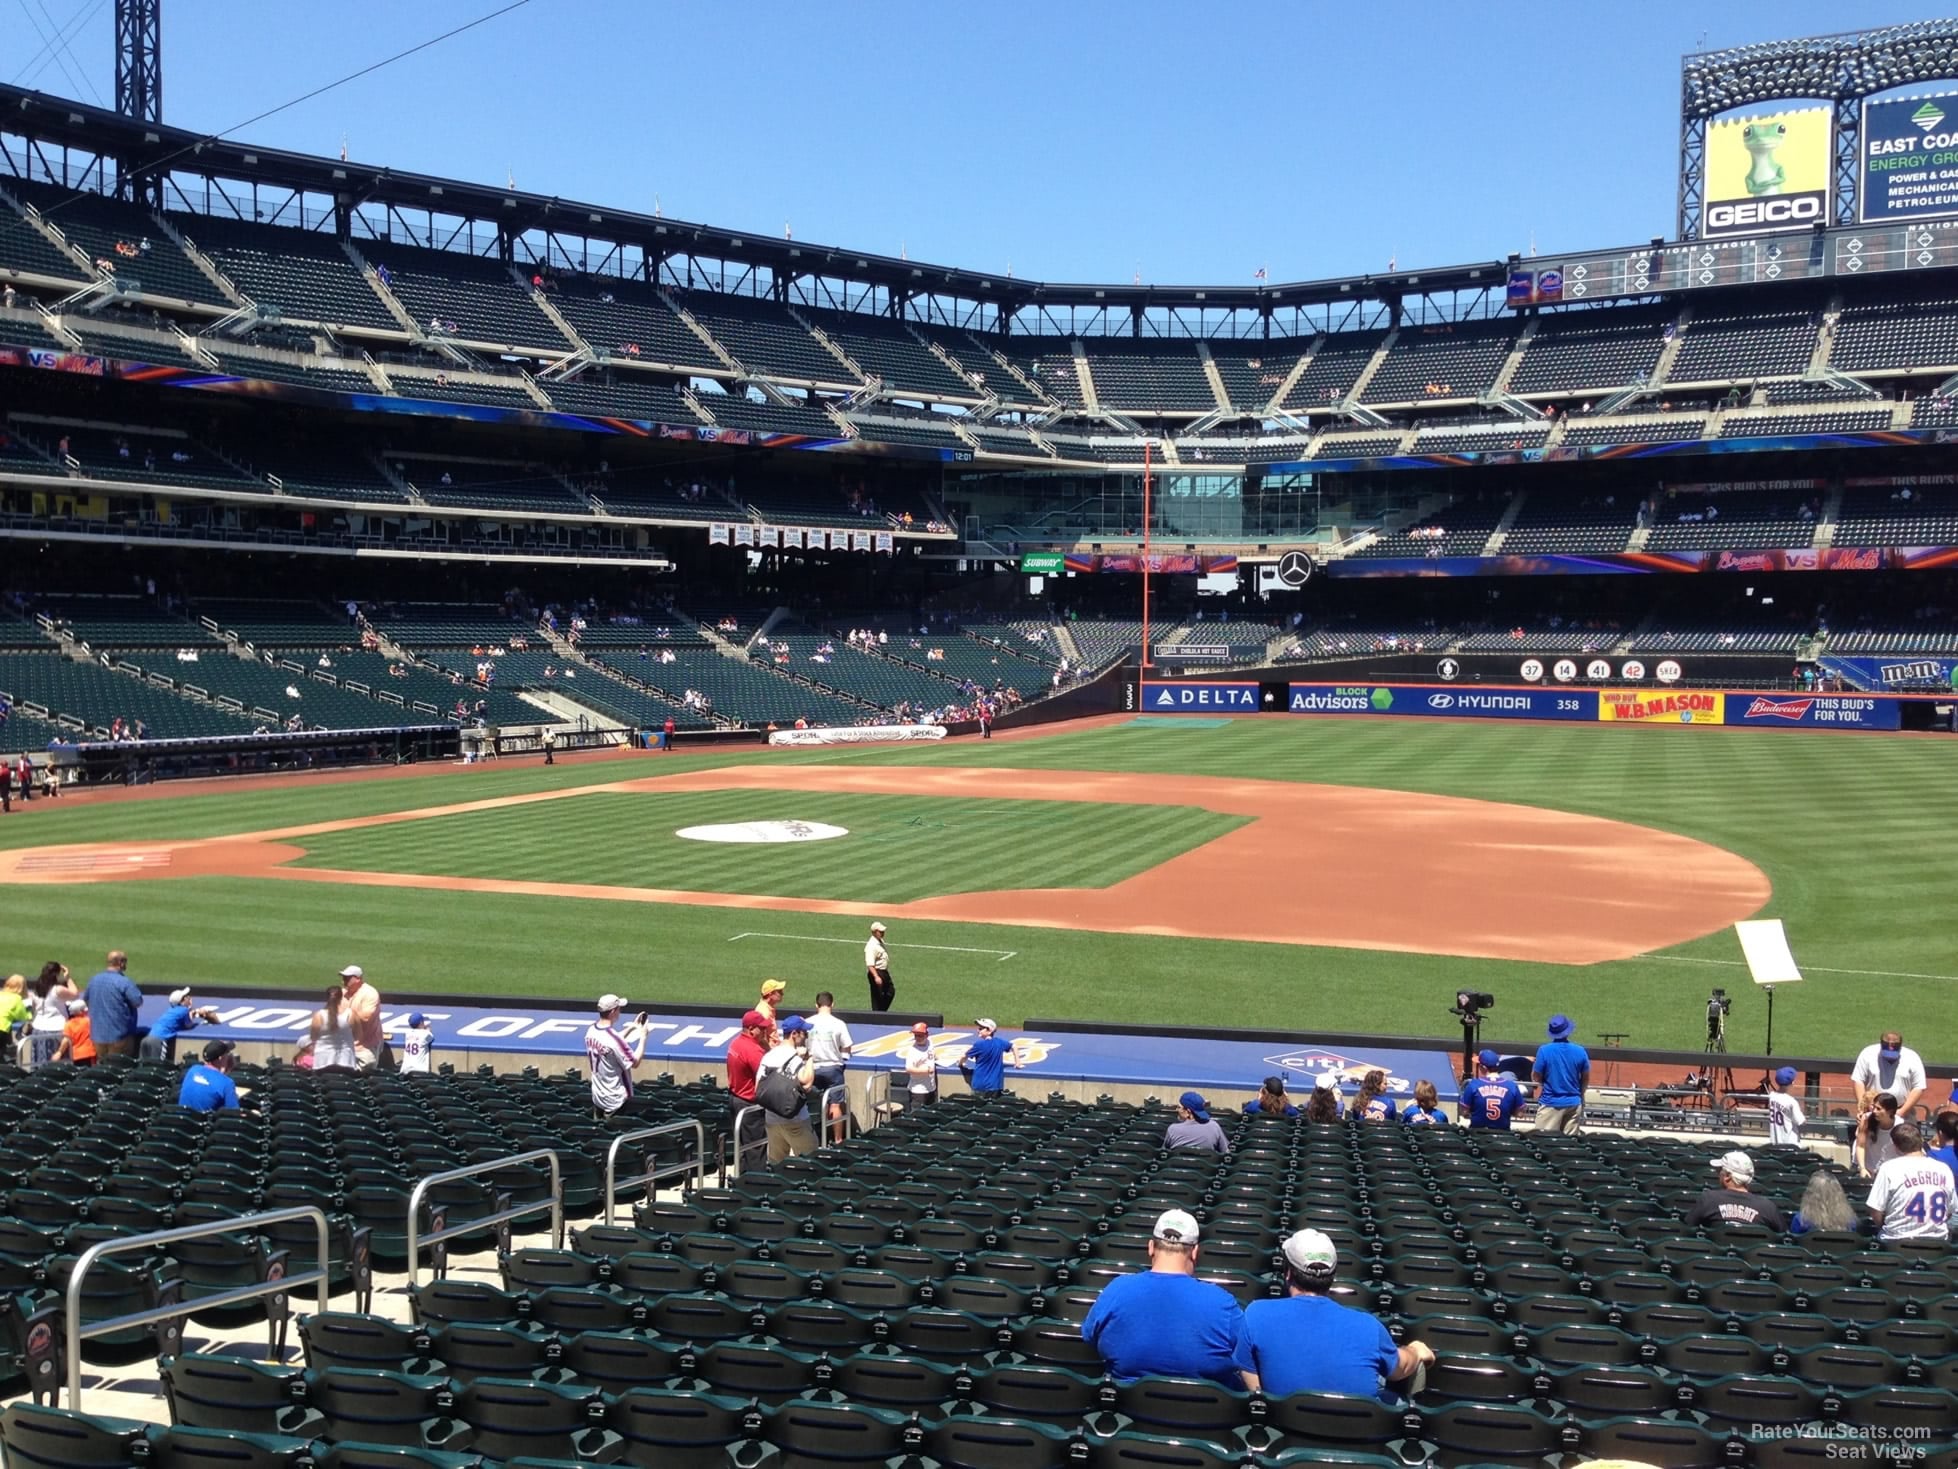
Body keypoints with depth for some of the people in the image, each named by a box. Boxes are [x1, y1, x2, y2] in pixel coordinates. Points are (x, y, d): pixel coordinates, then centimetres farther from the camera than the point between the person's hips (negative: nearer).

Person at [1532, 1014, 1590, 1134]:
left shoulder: (1545, 1051, -12)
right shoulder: (1580, 1051, -3)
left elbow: (1535, 1077, -5)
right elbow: (1586, 1079, 8)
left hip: (1550, 1103, -3)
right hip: (1573, 1103, 3)